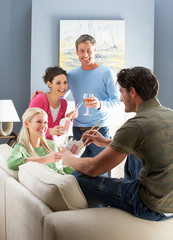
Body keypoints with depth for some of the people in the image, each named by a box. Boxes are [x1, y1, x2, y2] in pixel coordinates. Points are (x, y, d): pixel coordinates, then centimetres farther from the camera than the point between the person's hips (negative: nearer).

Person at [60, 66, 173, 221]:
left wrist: (68, 158, 7)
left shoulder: (136, 125, -19)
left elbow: (92, 168, -13)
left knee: (78, 178, -5)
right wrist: (107, 142, 26)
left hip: (152, 208, -9)